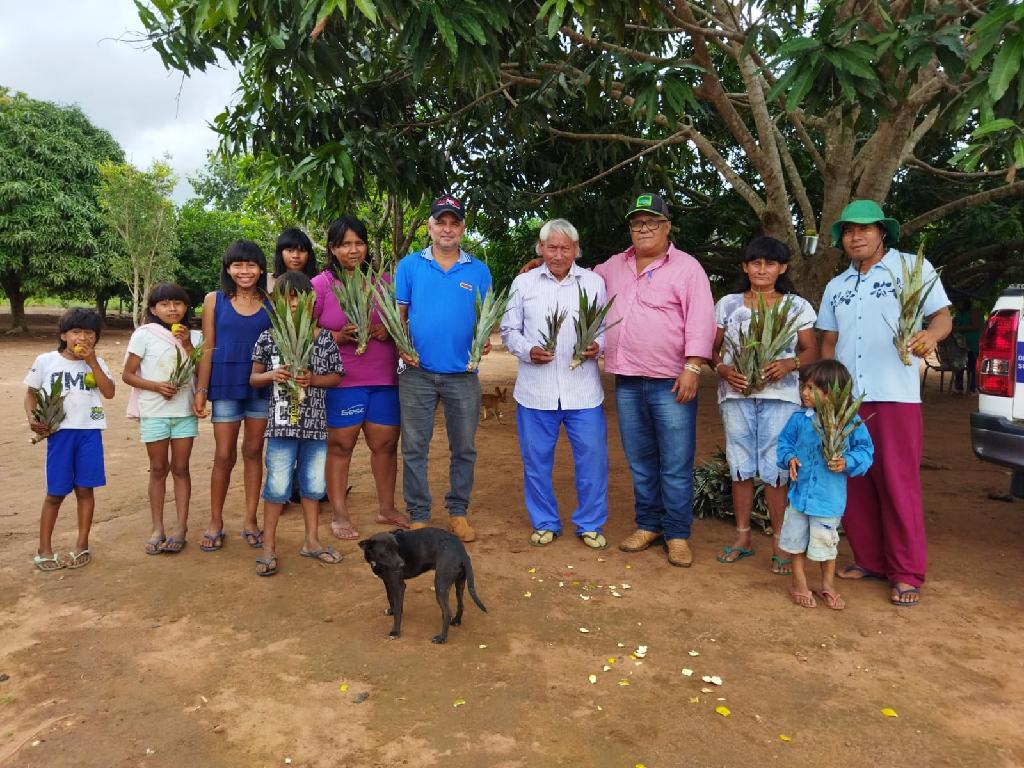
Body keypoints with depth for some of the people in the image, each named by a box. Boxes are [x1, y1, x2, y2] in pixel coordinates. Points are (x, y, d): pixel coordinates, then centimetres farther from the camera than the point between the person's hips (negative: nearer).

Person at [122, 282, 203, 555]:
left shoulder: (194, 337, 5)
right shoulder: (144, 335, -4)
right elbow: (128, 374, -3)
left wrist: (187, 345, -14)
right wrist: (156, 386, -17)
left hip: (185, 411, 2)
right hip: (153, 412, -2)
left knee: (180, 468, 6)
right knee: (158, 469, 7)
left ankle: (181, 527, 12)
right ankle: (157, 528, 15)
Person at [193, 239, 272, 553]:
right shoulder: (214, 300, 2)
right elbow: (208, 348, 3)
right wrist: (201, 391, -1)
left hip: (263, 385, 1)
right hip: (226, 385, -1)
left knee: (254, 451, 9)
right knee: (224, 455, 3)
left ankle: (250, 520, 20)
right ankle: (215, 522, 18)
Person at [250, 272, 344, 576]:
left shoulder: (324, 338, 3)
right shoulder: (268, 338, 1)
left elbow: (336, 376, 7)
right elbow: (254, 379, 6)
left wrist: (313, 380, -11)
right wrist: (271, 375, -14)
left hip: (316, 422, 2)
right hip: (282, 422, -2)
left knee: (314, 483, 12)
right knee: (278, 484, -1)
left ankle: (311, 541, 28)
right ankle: (269, 546, 14)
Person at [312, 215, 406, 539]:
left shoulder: (384, 281, 11)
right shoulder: (320, 285, 1)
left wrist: (389, 331, -6)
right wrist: (338, 337, -15)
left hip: (385, 379, 3)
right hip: (341, 380, -3)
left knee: (386, 444, 8)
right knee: (340, 445, 3)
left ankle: (386, 508, 24)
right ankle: (339, 514, 15)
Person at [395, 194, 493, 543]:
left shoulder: (478, 271, 7)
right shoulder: (410, 265, 4)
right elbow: (398, 314, 4)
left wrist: (484, 342, -11)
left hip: (463, 374, 1)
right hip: (417, 372, -1)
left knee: (464, 448, 10)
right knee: (414, 447, 5)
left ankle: (458, 511, 26)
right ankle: (418, 515, 18)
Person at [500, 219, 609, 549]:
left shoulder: (594, 282, 7)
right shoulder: (523, 283, 7)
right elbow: (509, 330, 10)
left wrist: (597, 346, -10)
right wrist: (528, 351, -8)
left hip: (583, 390, 0)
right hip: (535, 390, 1)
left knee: (592, 458, 2)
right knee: (536, 460, 9)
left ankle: (590, 524, 20)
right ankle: (544, 523, 26)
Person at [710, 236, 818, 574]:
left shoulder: (797, 306, 6)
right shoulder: (727, 304, 8)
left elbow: (811, 351, 5)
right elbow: (712, 348, 9)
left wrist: (789, 364, -15)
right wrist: (723, 369, -12)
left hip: (780, 396, -1)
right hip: (736, 395, 2)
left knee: (775, 469, -3)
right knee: (740, 467, 7)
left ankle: (779, 543, 10)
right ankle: (742, 537, 19)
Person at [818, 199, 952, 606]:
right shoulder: (836, 287, 17)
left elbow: (943, 316, 1)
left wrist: (930, 334, -23)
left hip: (895, 397, -5)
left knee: (898, 484, -3)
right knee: (854, 484, 7)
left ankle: (907, 574, 8)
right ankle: (870, 560, 20)